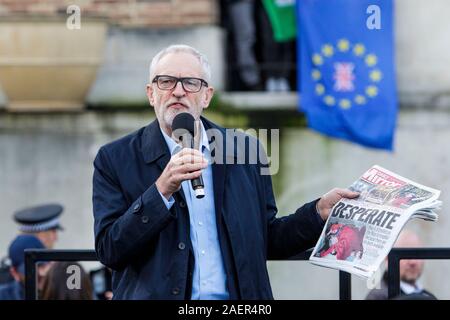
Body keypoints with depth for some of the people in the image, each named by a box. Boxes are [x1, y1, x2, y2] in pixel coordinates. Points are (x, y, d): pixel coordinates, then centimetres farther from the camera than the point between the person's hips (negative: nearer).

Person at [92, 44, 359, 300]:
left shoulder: (243, 151, 11)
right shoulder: (116, 159, 4)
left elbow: (267, 242, 17)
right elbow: (109, 250, -6)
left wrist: (321, 211, 3)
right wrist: (162, 190, -14)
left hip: (235, 303, 2)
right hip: (156, 295, -2)